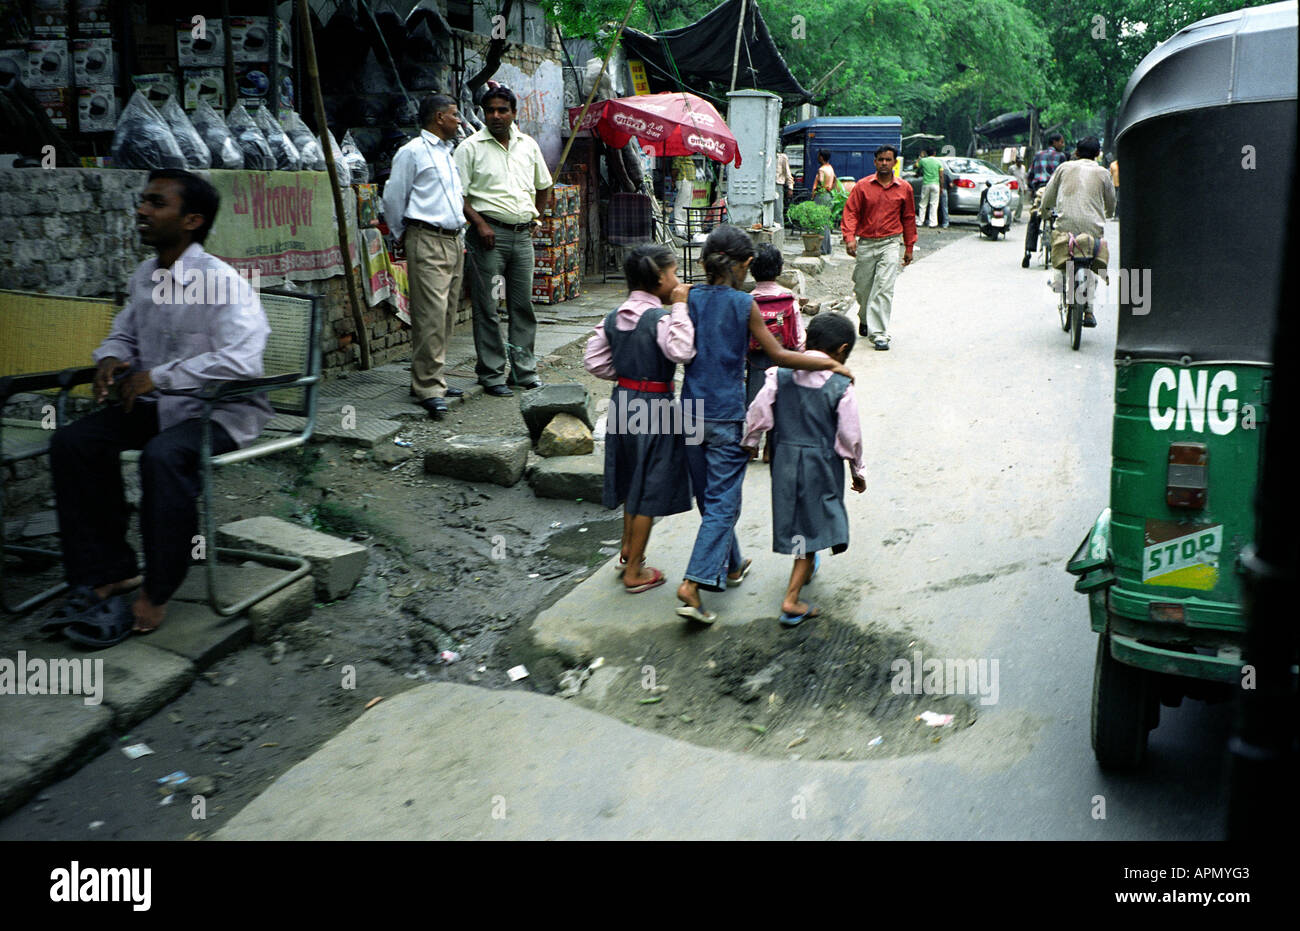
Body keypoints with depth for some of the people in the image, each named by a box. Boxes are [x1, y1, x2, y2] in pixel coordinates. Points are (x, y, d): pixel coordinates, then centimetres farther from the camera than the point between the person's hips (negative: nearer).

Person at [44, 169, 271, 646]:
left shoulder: (220, 282, -18)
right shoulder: (144, 277, 8)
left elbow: (241, 359, -32)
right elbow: (123, 333, 26)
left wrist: (157, 378, -26)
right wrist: (110, 358, 0)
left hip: (223, 410, -8)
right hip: (160, 405, 8)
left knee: (163, 455, -35)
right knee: (71, 442, -8)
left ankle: (155, 595, -20)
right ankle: (104, 575, -4)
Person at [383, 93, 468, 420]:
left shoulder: (448, 152, 20)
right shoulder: (412, 152, -5)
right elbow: (393, 198, -3)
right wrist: (405, 235, 6)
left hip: (454, 241, 8)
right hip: (427, 242, -8)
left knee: (447, 315, 8)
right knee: (432, 315, -13)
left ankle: (431, 379, 16)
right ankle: (428, 387, -12)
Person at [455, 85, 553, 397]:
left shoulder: (528, 145, 12)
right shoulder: (471, 147, -1)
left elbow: (543, 186, 26)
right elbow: (458, 195, -5)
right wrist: (480, 223, -16)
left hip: (522, 234, 4)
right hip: (489, 233, -4)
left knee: (523, 304, 8)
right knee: (487, 308, -2)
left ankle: (525, 370, 17)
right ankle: (492, 375, 4)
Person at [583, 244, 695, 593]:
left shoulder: (614, 317, 4)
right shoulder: (660, 317, -18)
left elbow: (594, 361, 4)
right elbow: (681, 351, -34)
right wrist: (680, 307, -27)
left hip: (623, 401, 8)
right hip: (653, 406, -8)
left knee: (634, 480, 24)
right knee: (649, 489, 4)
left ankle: (627, 552, 37)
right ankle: (634, 572, 12)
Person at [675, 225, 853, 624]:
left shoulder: (689, 299, 0)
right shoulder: (744, 305, -11)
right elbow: (778, 356, -10)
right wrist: (831, 363, -1)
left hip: (691, 412, 5)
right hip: (727, 416, -5)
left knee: (711, 497, 19)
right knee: (722, 504, 1)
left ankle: (731, 566, 37)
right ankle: (692, 584, -9)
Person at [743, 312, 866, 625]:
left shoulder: (780, 375, -6)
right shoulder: (841, 387, -14)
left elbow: (757, 414, -4)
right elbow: (850, 438, -8)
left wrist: (749, 446, 13)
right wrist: (858, 472, 7)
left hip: (784, 458, 4)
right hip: (821, 464, -4)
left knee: (797, 519, 24)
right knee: (812, 527, 5)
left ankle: (805, 566, 47)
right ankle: (791, 600, 1)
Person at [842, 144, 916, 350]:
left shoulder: (904, 189, 5)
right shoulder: (862, 186, 2)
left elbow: (908, 218, 13)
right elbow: (851, 212, -1)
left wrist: (909, 247, 15)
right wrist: (849, 237, -16)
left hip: (889, 243, -1)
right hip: (865, 243, 1)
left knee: (884, 288, -13)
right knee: (862, 288, 11)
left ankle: (879, 334, -12)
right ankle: (865, 319, 41)